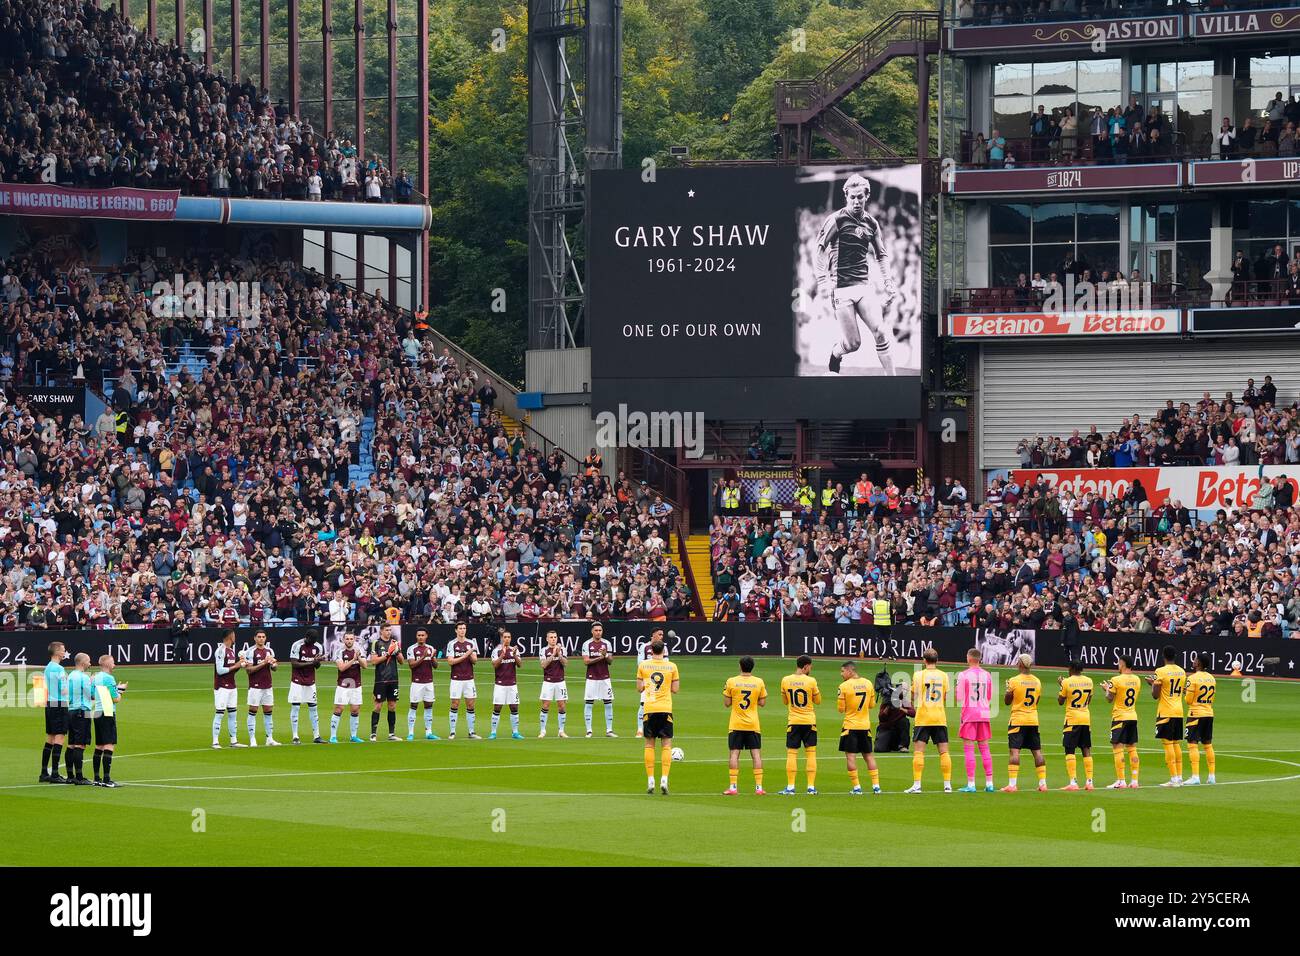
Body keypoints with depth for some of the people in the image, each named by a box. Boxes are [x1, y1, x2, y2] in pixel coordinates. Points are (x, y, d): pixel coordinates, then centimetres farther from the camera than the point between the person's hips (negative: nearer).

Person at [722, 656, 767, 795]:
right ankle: (759, 787, 1)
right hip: (753, 725, 1)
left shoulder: (731, 681, -6)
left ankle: (732, 787, -4)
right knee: (756, 754, 4)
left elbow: (727, 703, -1)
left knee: (734, 754, 2)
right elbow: (762, 703, 4)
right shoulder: (759, 682, -2)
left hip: (736, 725, -1)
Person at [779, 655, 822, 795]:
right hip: (809, 721, -1)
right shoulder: (811, 681, -7)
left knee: (792, 753, 2)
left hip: (793, 722, 1)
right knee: (811, 753, 5)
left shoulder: (785, 680, 0)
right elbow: (818, 700, 4)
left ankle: (790, 787, -3)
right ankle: (811, 787, 2)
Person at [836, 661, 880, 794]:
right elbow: (872, 704, 10)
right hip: (865, 725, 5)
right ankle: (876, 785, 10)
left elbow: (841, 709, -9)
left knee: (850, 755, 0)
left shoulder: (844, 686, -12)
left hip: (850, 726, -5)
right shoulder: (868, 683, 2)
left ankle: (856, 787, -5)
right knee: (869, 755, 12)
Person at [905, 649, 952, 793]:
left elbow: (913, 696, 0)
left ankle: (916, 785, -9)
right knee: (944, 751, 5)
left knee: (918, 751, -1)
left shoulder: (918, 675, -2)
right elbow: (946, 699, 7)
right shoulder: (943, 676, 4)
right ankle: (948, 785, 4)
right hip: (940, 717, 2)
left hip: (923, 717, -2)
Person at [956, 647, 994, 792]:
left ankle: (970, 784, -6)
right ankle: (989, 783, 9)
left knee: (968, 748, -2)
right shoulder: (987, 675, 5)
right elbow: (989, 698, 13)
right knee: (984, 748, 10)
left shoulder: (964, 675, -9)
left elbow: (960, 698, -7)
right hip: (984, 714, 4)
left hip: (969, 714, -4)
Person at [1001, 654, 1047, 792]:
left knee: (1014, 751, -8)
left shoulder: (1014, 681, -9)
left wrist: (1007, 688, 16)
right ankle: (1043, 783, 8)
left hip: (1017, 720, -5)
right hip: (1033, 720, 5)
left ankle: (1012, 784, -16)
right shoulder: (1037, 682, 6)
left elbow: (1007, 701, 0)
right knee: (1037, 751, 8)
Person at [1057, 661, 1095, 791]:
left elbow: (1060, 701, 0)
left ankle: (1073, 781, -12)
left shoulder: (1067, 682, -9)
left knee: (1070, 750, -2)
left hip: (1072, 719, -4)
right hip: (1086, 718, 4)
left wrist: (1060, 685, 12)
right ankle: (1089, 781, 6)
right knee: (1086, 750, 9)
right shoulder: (1089, 681, 4)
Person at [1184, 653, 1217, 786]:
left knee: (1192, 744, -6)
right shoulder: (1211, 678, 8)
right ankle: (1211, 776, 16)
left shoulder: (1193, 678, -12)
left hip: (1196, 714, -7)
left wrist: (1185, 693, 9)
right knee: (1208, 745, 14)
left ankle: (1195, 777, -14)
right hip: (1209, 714, 7)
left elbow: (1188, 700, -11)